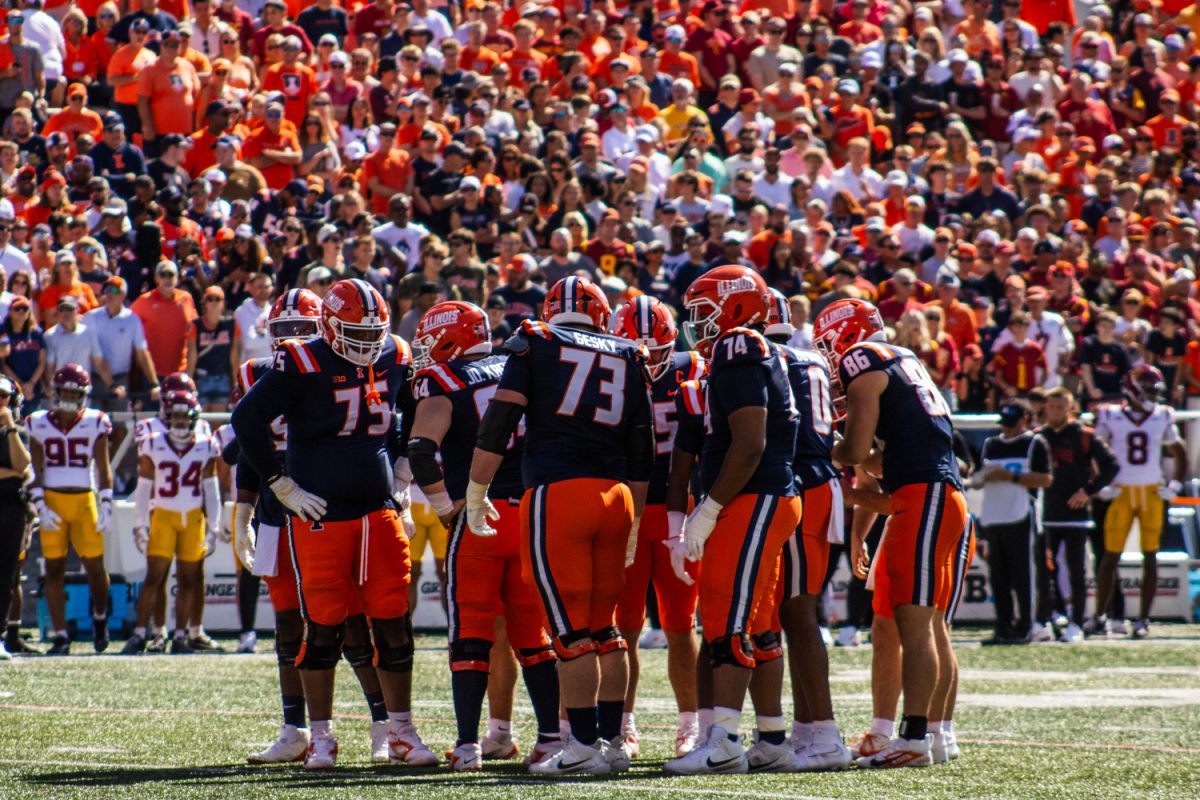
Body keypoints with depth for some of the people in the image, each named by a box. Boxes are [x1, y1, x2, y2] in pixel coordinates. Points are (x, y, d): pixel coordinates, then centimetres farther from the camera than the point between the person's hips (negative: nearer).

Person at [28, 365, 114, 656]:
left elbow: (103, 470, 3)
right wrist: (41, 508, -5)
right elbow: (36, 471, 5)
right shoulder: (39, 425, 4)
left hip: (84, 501, -1)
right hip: (52, 501, 1)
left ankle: (100, 617, 26)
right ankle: (60, 636, 2)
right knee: (54, 570, -1)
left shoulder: (94, 424, 2)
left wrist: (106, 507, -4)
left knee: (94, 566, -1)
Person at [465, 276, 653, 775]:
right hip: (615, 495, 4)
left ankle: (584, 747, -3)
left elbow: (497, 425, -2)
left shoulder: (534, 346, 5)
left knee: (571, 631, -3)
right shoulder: (627, 360, 17)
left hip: (557, 494, -4)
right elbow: (641, 454, 18)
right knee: (605, 628, 13)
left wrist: (476, 495, 7)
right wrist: (634, 525, 26)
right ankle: (612, 742, 13)